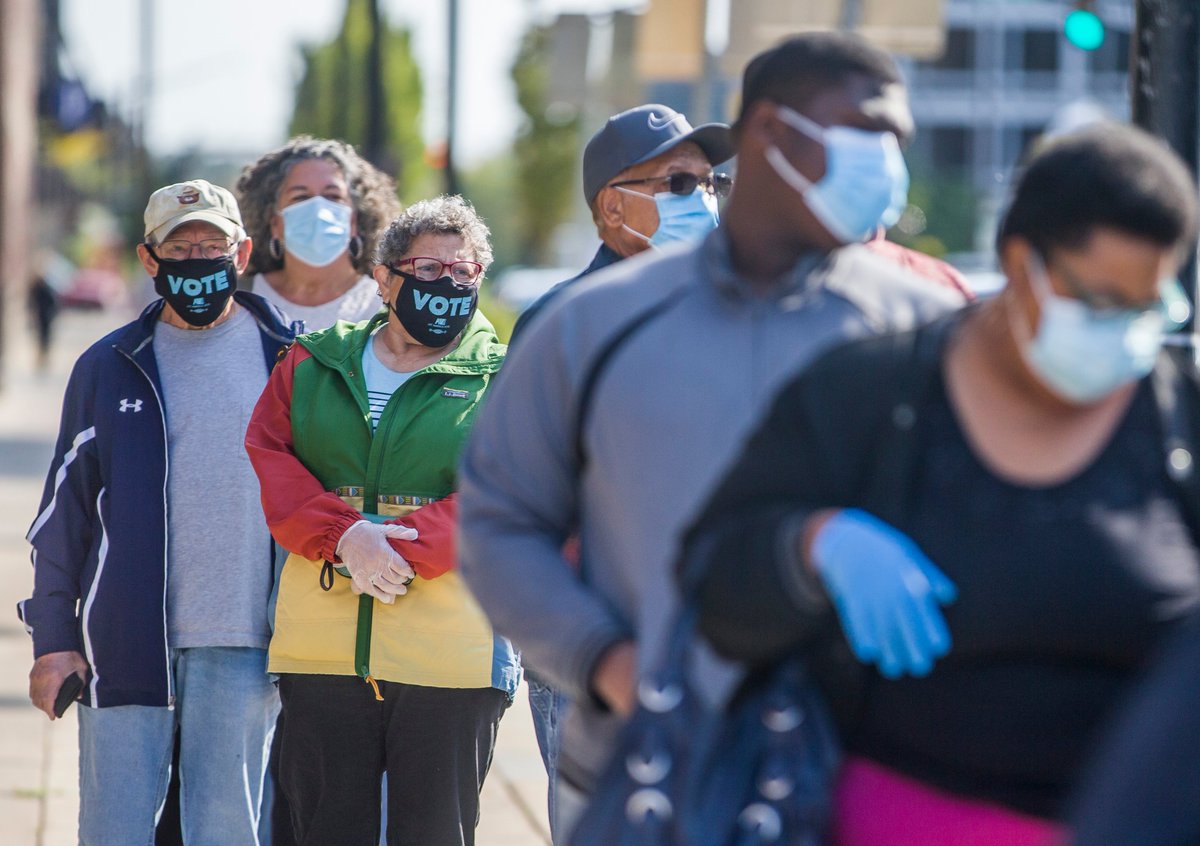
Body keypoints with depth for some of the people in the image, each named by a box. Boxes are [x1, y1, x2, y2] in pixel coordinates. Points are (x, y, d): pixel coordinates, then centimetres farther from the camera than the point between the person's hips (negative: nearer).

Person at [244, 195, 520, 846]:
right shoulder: (312, 365, 13)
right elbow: (267, 460, 2)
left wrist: (403, 547, -18)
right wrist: (344, 537, -15)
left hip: (449, 649, -2)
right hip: (319, 642, 2)